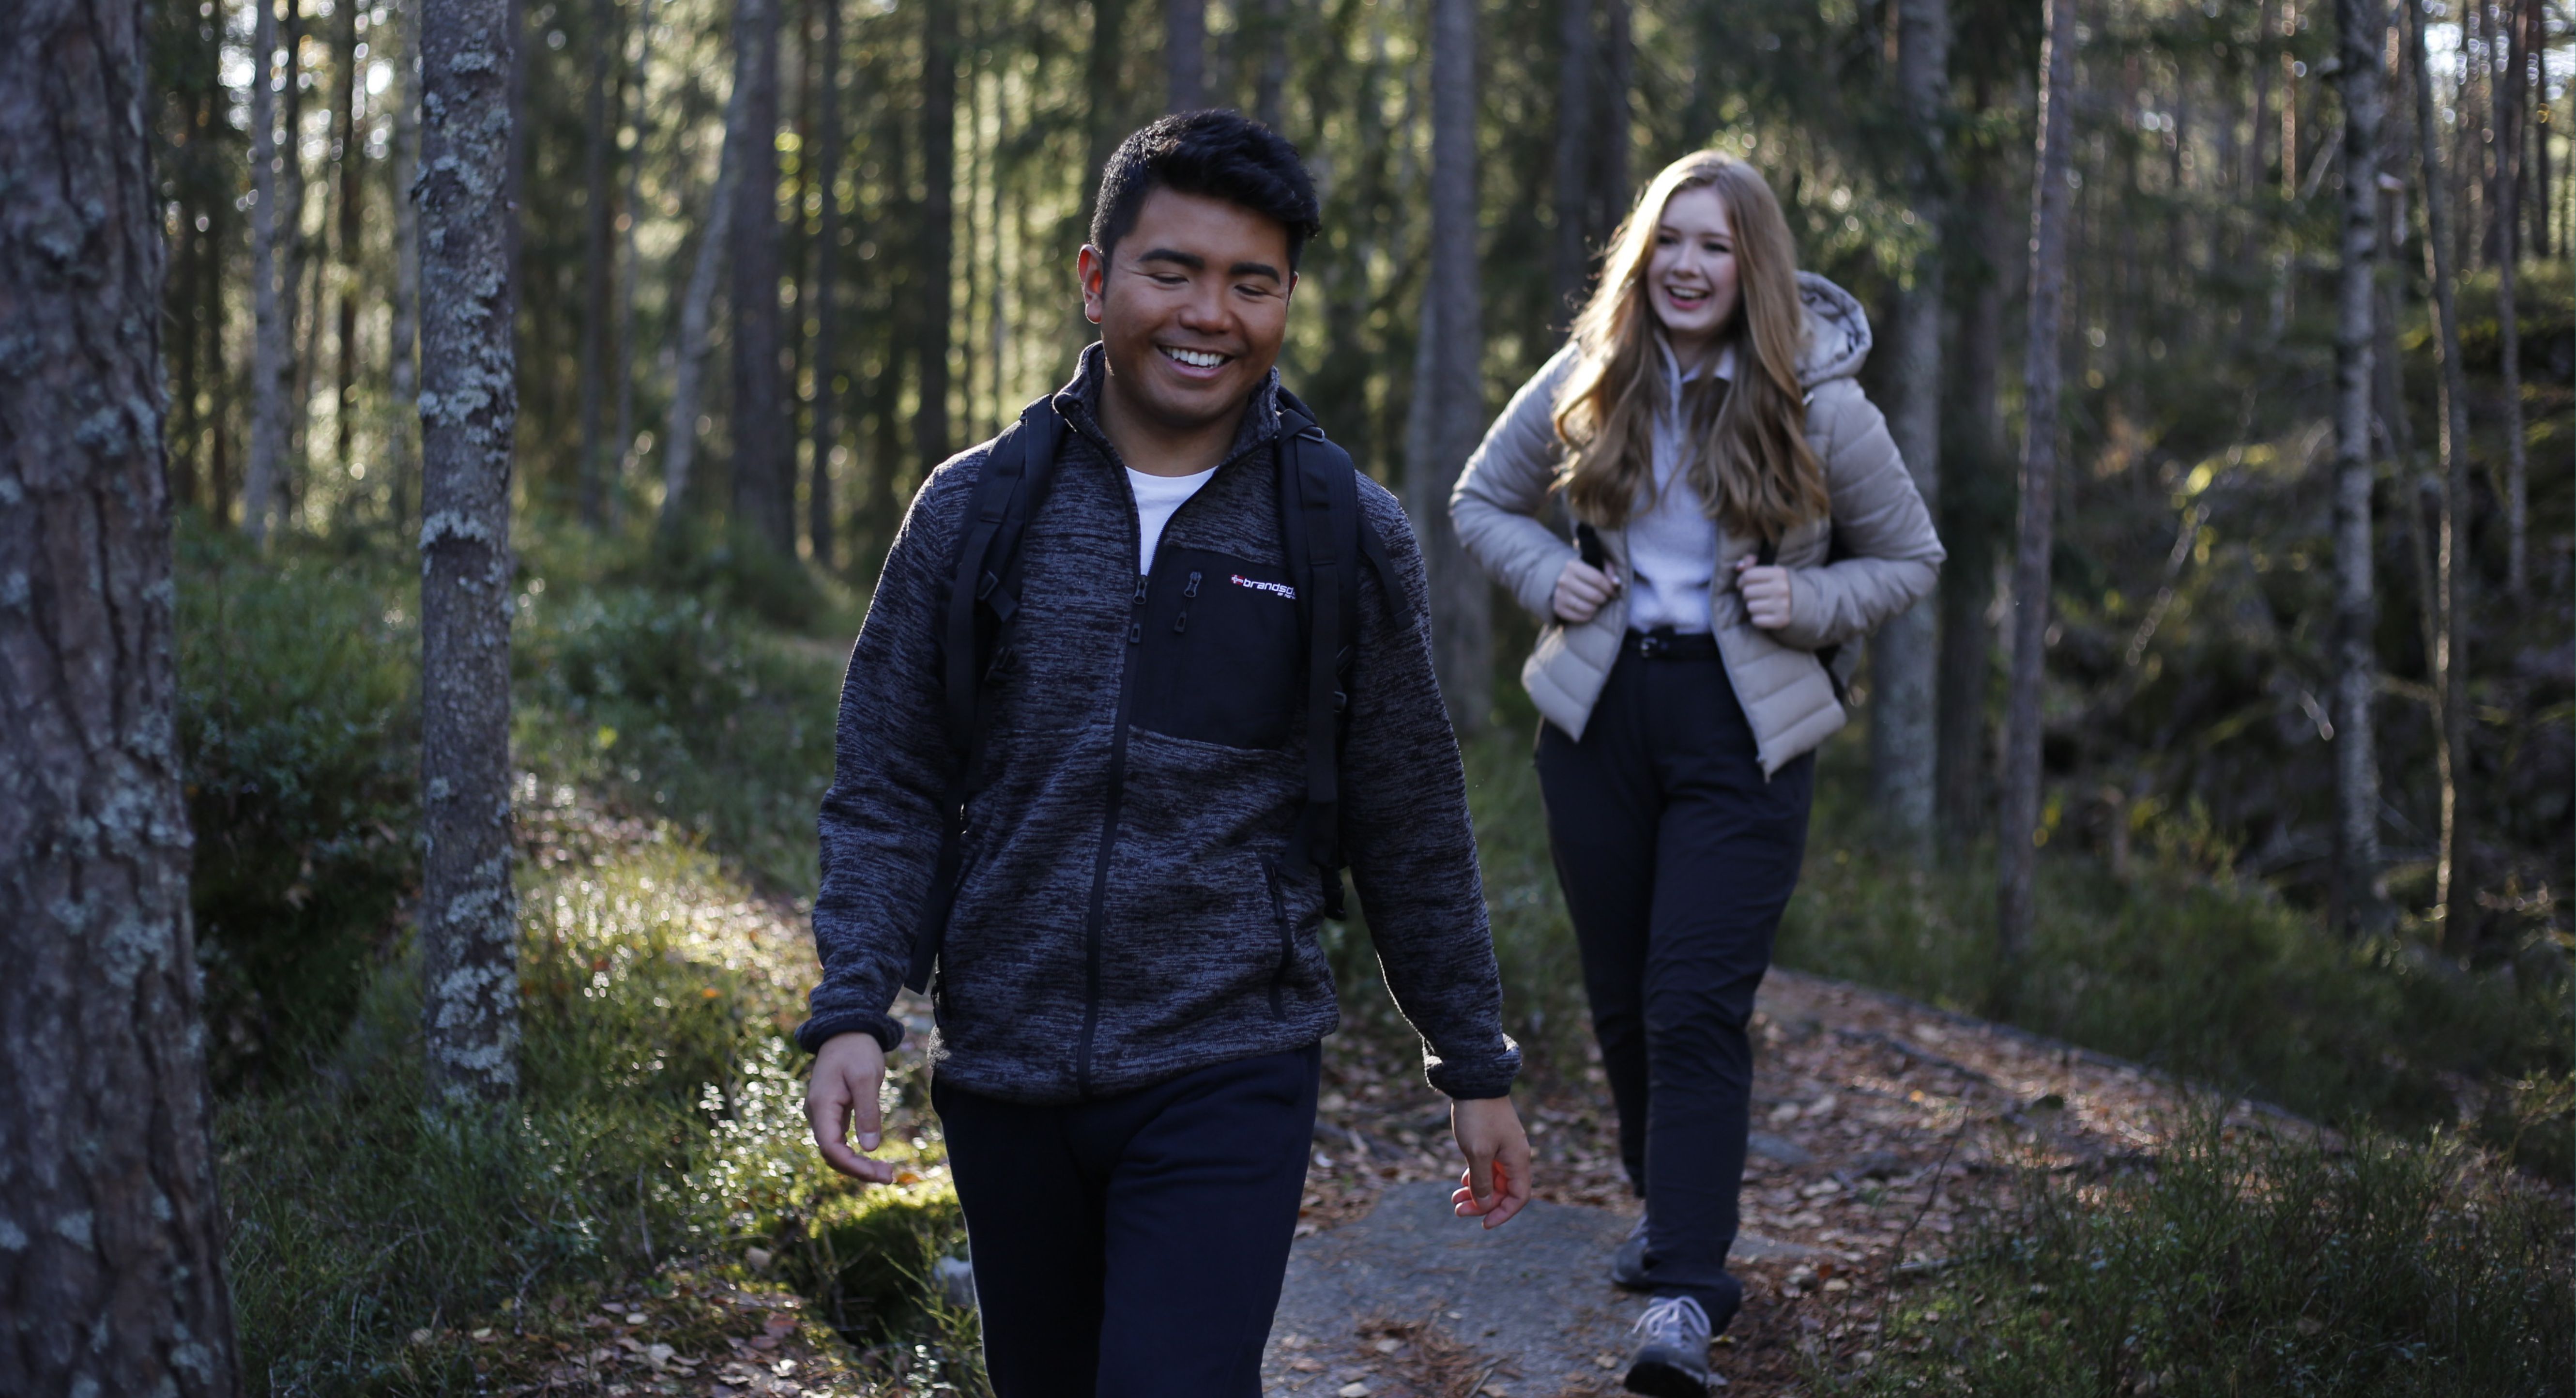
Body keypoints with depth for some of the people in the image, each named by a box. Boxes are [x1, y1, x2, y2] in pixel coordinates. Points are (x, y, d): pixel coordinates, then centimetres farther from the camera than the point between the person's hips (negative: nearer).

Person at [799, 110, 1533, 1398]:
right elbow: (886, 786, 3)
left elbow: (1412, 833, 7)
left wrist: (1475, 1067, 10)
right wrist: (852, 1014, -9)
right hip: (1005, 1079, 2)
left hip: (1229, 1083, -2)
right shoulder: (977, 507, 1)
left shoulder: (1348, 538, 0)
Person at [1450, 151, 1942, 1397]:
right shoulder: (1588, 384, 2)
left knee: (1697, 1006, -12)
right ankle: (1673, 1208, 36)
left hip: (1745, 727, -3)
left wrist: (1808, 604, -12)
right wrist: (1544, 575, -4)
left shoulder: (1817, 405, -4)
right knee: (1620, 999, 12)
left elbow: (1911, 559, 6)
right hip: (1602, 709, 3)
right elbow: (1481, 500, 16)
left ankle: (1684, 1295, -12)